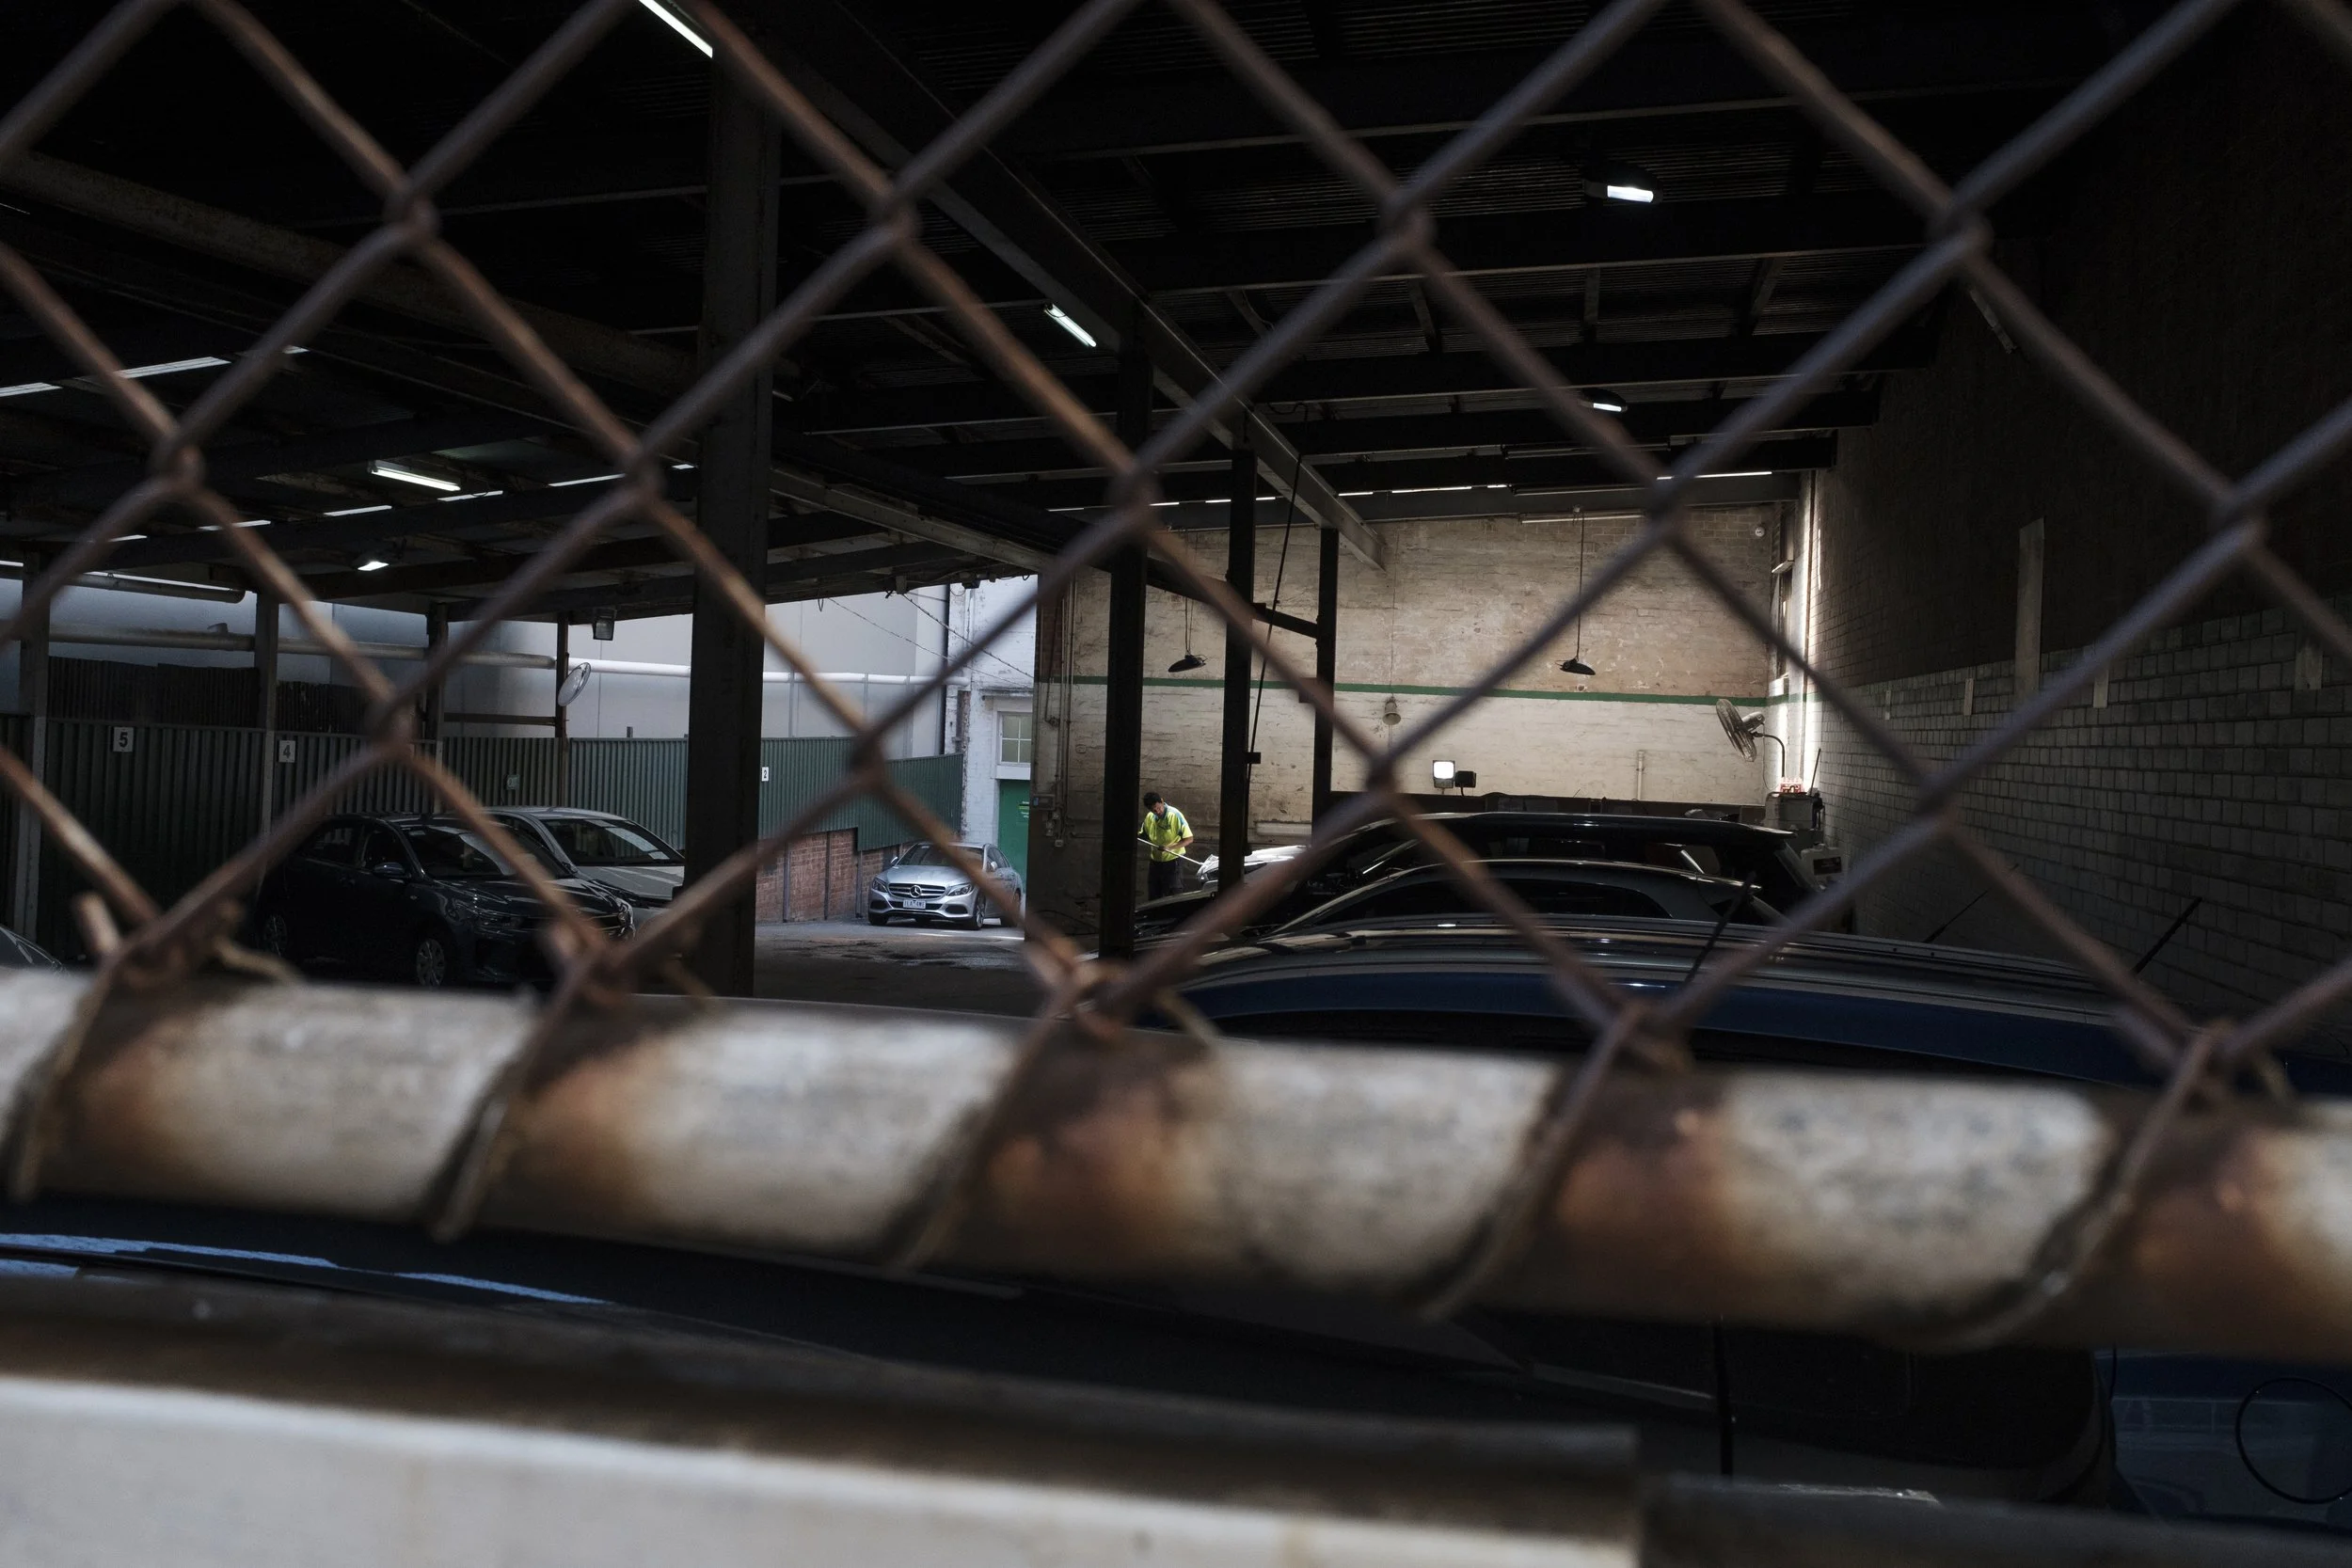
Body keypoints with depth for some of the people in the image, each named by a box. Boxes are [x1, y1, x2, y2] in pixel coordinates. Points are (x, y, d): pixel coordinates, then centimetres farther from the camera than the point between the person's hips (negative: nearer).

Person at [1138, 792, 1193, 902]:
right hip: (1155, 861, 6)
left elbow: (1189, 839, -16)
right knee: (1153, 895, 13)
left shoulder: (1175, 815, -16)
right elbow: (1145, 835, 17)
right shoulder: (1149, 817, 1)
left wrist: (1169, 847, -27)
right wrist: (1137, 834, -7)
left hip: (1173, 861, -6)